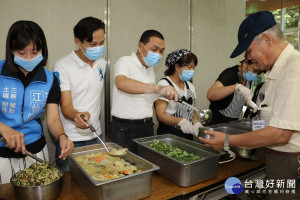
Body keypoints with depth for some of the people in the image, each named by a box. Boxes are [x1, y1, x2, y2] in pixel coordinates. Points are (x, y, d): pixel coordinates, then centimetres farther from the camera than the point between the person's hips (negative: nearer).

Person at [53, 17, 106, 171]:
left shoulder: (102, 63, 4)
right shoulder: (62, 66, -14)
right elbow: (66, 107, -18)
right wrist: (76, 116, -39)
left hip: (95, 136, 5)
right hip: (70, 140, -5)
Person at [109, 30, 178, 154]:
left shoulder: (150, 70, 15)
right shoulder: (125, 62, -11)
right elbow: (121, 83, -35)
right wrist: (158, 88, -43)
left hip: (147, 128, 7)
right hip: (124, 129, -7)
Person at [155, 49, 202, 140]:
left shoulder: (190, 86, 12)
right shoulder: (164, 84, -12)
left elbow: (192, 110, 15)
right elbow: (160, 115, -18)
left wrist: (196, 123, -6)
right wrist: (180, 121, -33)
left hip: (188, 134, 7)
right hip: (168, 134, -6)